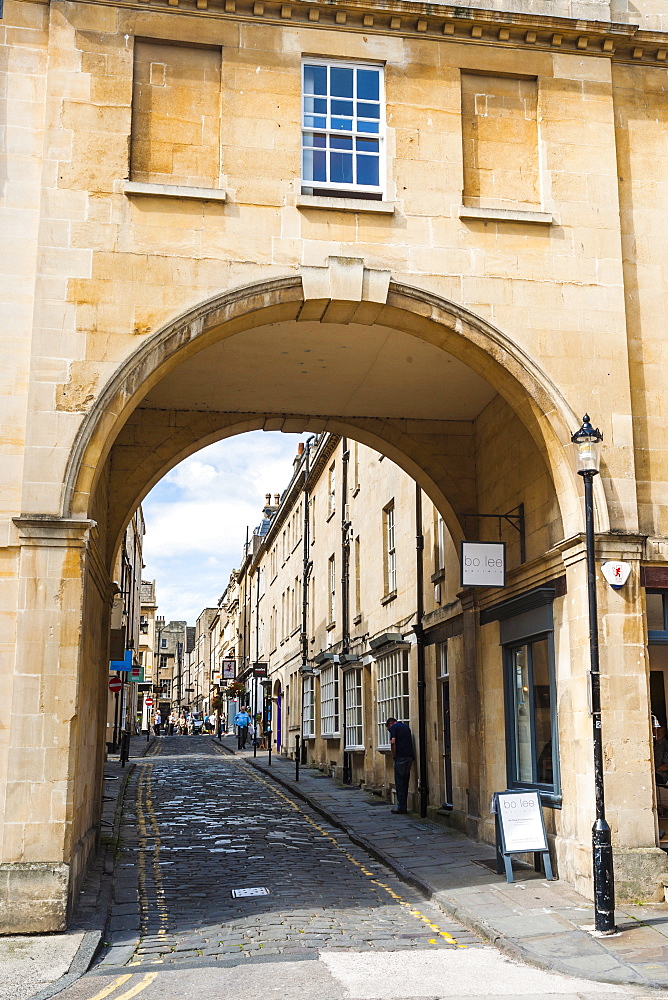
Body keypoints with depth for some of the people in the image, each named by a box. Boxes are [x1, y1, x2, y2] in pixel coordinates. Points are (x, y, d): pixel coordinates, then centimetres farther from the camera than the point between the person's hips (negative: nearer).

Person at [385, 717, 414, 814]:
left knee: (399, 783, -2)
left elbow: (393, 742, -12)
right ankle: (404, 807, 14)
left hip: (400, 756, -7)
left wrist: (394, 756, -3)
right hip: (410, 756, 7)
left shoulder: (394, 727, 1)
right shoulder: (406, 726, 22)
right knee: (405, 782, 12)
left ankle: (401, 807, -3)